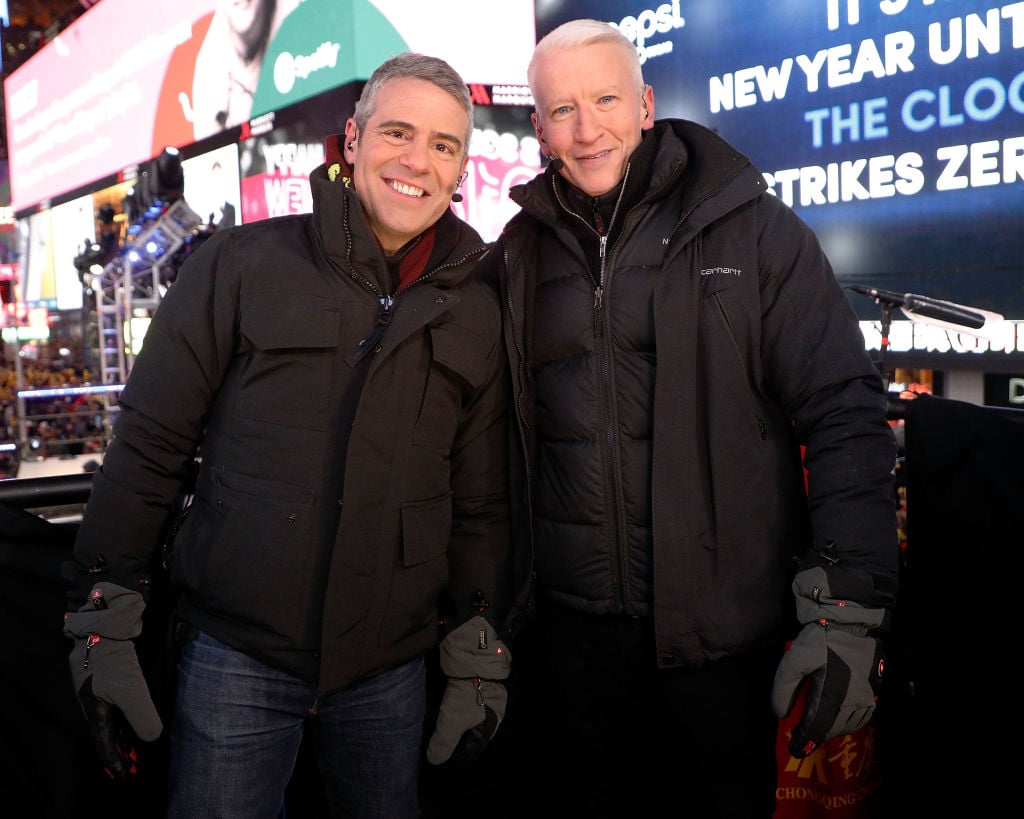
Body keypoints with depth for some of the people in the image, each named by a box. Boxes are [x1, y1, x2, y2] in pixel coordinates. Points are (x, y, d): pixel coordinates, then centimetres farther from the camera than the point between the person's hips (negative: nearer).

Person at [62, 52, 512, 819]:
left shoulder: (475, 312, 3)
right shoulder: (240, 266, -5)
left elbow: (480, 503, 7)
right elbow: (148, 449, -3)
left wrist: (479, 658, 6)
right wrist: (104, 627, -3)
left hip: (392, 669, 3)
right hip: (235, 657, -2)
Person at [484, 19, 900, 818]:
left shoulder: (751, 227, -5)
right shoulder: (521, 252, 5)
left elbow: (845, 415, -8)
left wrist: (848, 610, -13)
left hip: (725, 624, -2)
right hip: (570, 621, 3)